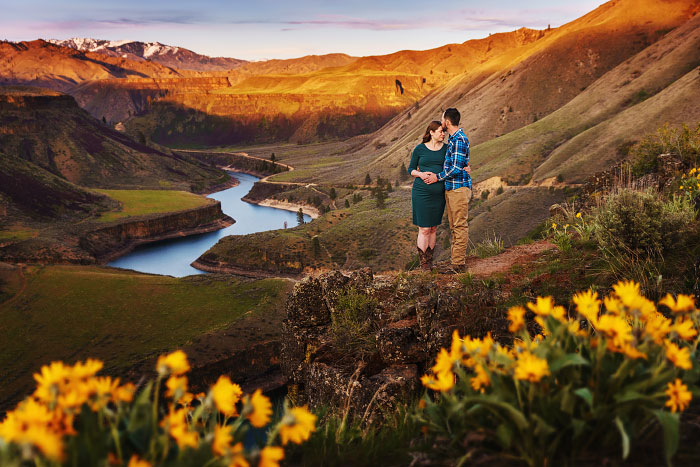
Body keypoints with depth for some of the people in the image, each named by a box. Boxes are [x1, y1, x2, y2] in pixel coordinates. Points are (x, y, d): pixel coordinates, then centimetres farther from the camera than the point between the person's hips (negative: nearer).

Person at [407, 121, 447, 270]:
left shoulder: (447, 149, 6)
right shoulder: (419, 149, -2)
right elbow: (411, 169, 5)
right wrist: (421, 174, -15)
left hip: (439, 194, 4)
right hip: (422, 193, -3)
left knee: (433, 228, 10)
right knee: (424, 229, -4)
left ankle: (430, 261, 21)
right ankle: (423, 263, 8)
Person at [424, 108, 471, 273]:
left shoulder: (460, 140, -18)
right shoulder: (452, 139, 14)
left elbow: (456, 168, -22)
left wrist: (438, 177, -12)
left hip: (459, 188, -10)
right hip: (450, 188, 10)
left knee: (460, 226, -5)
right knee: (453, 226, 14)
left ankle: (459, 263, -1)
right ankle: (456, 258, 22)